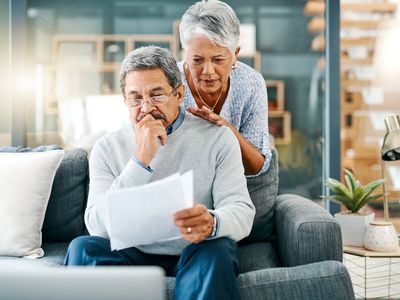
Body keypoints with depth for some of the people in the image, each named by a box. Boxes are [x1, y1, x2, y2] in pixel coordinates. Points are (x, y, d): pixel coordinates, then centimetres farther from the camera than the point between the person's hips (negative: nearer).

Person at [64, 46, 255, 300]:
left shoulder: (217, 138, -3)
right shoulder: (107, 148, 1)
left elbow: (242, 212, -11)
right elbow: (99, 227, -12)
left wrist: (211, 223, -36)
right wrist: (140, 159, -22)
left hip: (195, 252, -1)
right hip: (132, 254, 2)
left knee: (216, 250, -34)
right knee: (83, 247, -26)